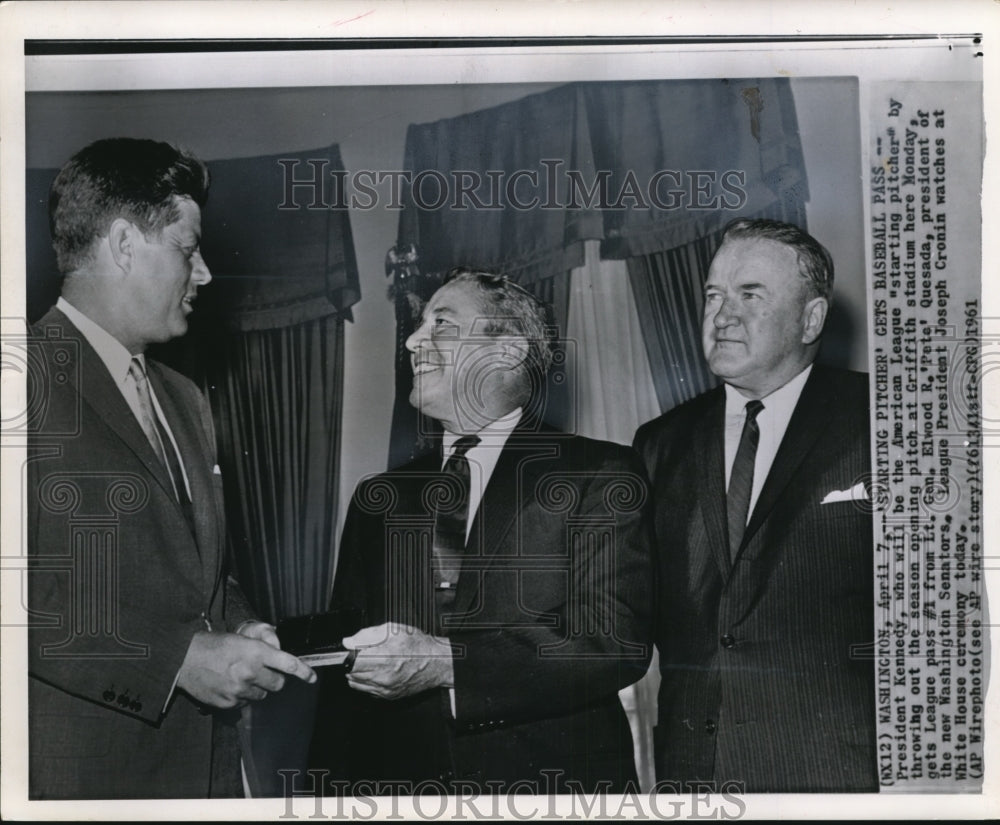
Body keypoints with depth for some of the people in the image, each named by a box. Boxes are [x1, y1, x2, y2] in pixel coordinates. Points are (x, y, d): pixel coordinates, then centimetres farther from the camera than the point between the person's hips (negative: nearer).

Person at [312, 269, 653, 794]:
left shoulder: (602, 476, -6)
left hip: (553, 785, -3)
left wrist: (444, 662, -23)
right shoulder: (379, 499, 8)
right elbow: (345, 664, 8)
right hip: (401, 785, 4)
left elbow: (616, 644, -16)